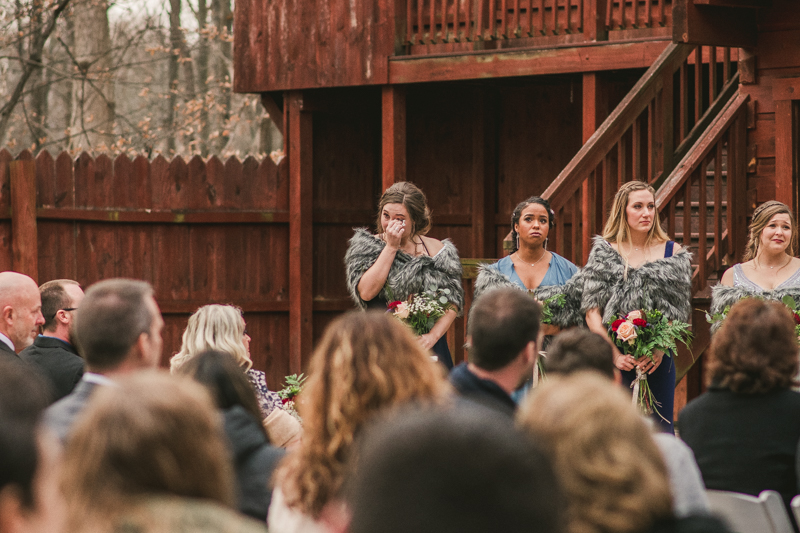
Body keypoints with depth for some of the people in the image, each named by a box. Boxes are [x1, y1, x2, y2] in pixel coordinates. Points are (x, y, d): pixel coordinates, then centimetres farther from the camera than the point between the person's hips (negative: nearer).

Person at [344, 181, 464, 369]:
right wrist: (391, 247, -11)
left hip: (428, 348, 1)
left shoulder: (438, 250, 6)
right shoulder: (366, 246, 3)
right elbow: (366, 292, -12)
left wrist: (433, 336, -12)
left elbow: (453, 301, 3)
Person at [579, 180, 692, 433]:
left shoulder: (672, 253, 7)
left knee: (661, 429, 1)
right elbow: (592, 311, -1)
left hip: (658, 359, 1)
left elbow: (679, 310, 5)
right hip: (615, 360, -1)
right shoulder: (603, 253, 4)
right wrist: (614, 354, -12)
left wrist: (660, 349, -11)